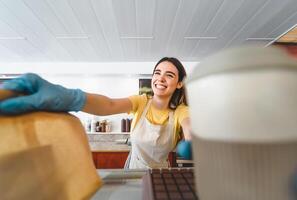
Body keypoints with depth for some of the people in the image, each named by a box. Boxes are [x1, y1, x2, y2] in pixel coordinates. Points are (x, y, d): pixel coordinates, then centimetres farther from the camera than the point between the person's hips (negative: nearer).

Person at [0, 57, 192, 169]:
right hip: (133, 171, 0)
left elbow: (191, 126, -37)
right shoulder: (140, 102, -15)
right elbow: (110, 105, -33)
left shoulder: (180, 111, -16)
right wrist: (71, 97, -52)